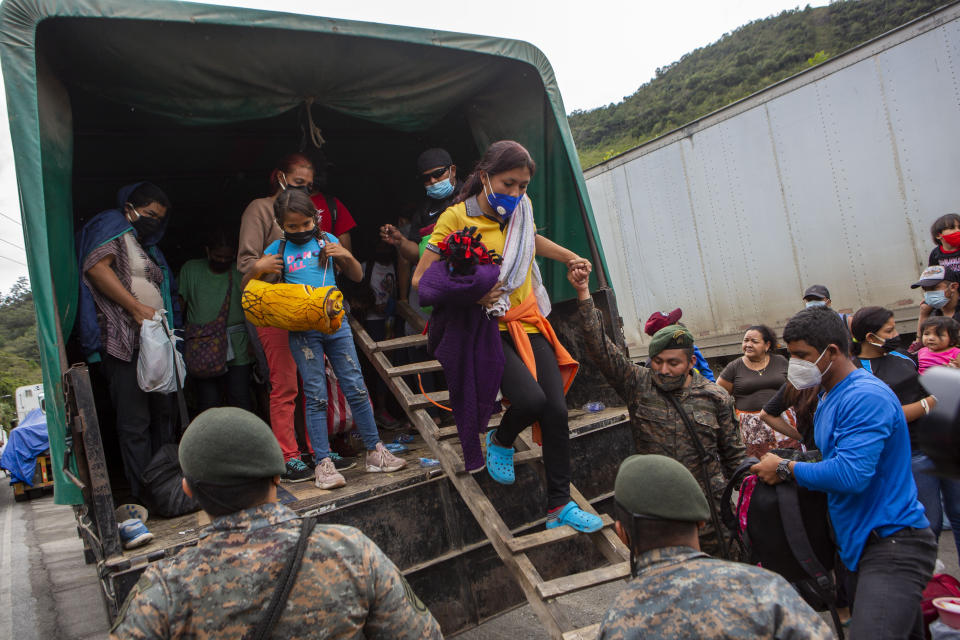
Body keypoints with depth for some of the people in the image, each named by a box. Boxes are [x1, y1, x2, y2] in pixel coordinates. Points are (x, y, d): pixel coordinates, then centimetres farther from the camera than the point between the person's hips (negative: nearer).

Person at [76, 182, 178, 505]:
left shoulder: (147, 247, 26)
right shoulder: (112, 226, 1)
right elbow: (96, 267, -16)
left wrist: (168, 331, 15)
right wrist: (137, 308, -18)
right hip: (124, 343, -9)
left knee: (162, 415, 11)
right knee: (134, 423, -7)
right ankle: (144, 494, -2)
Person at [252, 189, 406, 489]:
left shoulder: (327, 240, 7)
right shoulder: (278, 249, 6)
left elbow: (357, 277, 13)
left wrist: (346, 256, -6)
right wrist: (257, 268, -9)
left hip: (336, 323, 1)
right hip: (302, 331, -1)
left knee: (356, 389, 3)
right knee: (316, 397, -1)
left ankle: (375, 452, 15)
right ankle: (323, 463, 8)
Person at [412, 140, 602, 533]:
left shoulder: (522, 208, 6)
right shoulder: (456, 218, -11)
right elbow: (420, 279, -12)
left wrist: (568, 257, 18)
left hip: (529, 322, 6)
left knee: (556, 410, -3)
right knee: (530, 399, -25)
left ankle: (560, 507, 11)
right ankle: (500, 441, 12)